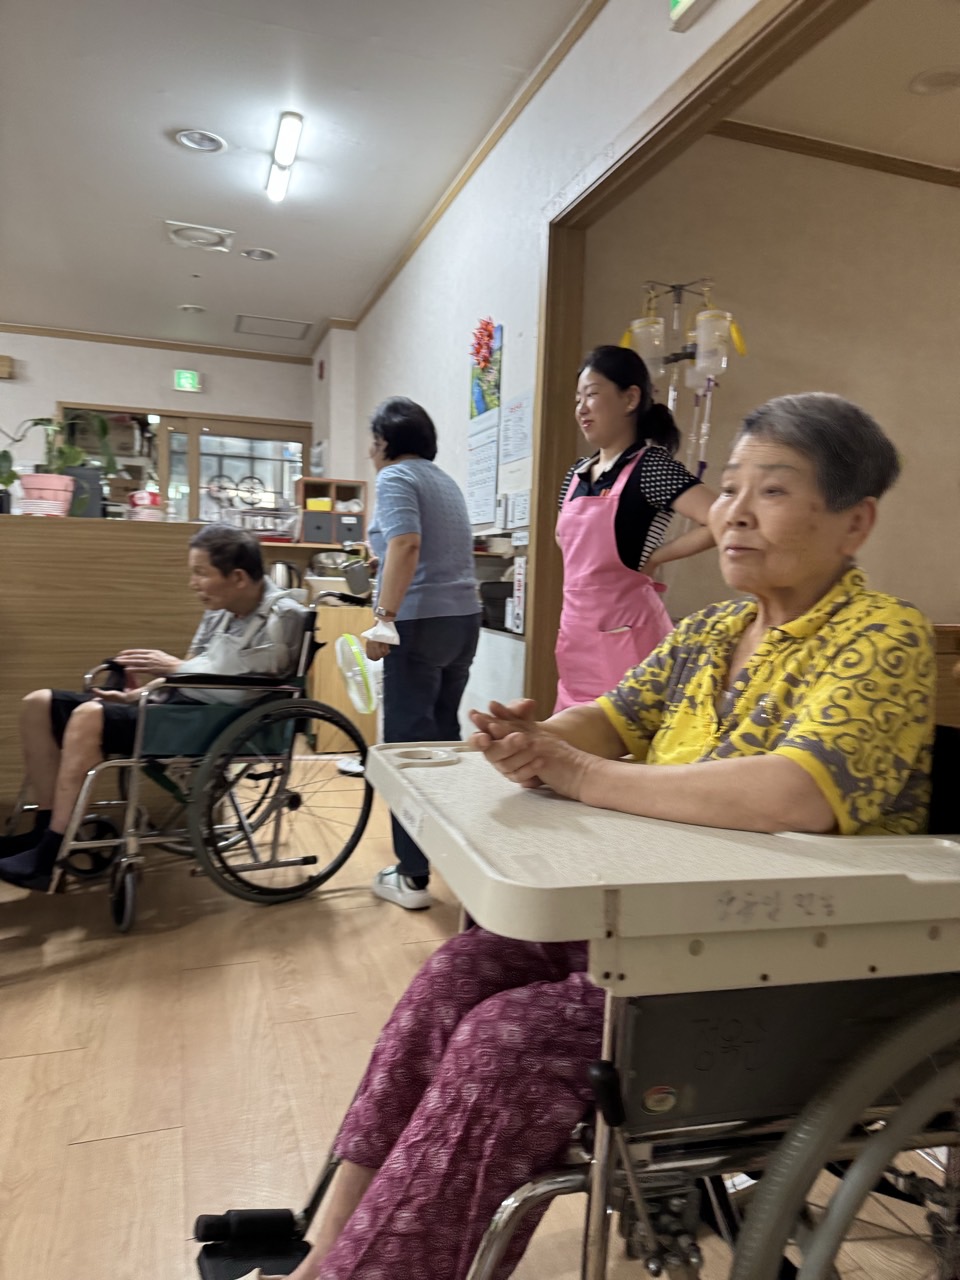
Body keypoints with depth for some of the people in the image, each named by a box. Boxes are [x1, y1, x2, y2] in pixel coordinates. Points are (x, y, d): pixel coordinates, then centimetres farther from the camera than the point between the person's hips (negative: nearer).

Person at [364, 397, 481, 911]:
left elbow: (406, 545, -21)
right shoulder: (444, 479, 20)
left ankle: (413, 877, 0)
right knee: (443, 734, 17)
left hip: (421, 622, -8)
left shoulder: (395, 477, -5)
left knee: (408, 742, -4)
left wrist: (384, 616, -23)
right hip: (464, 618, 9)